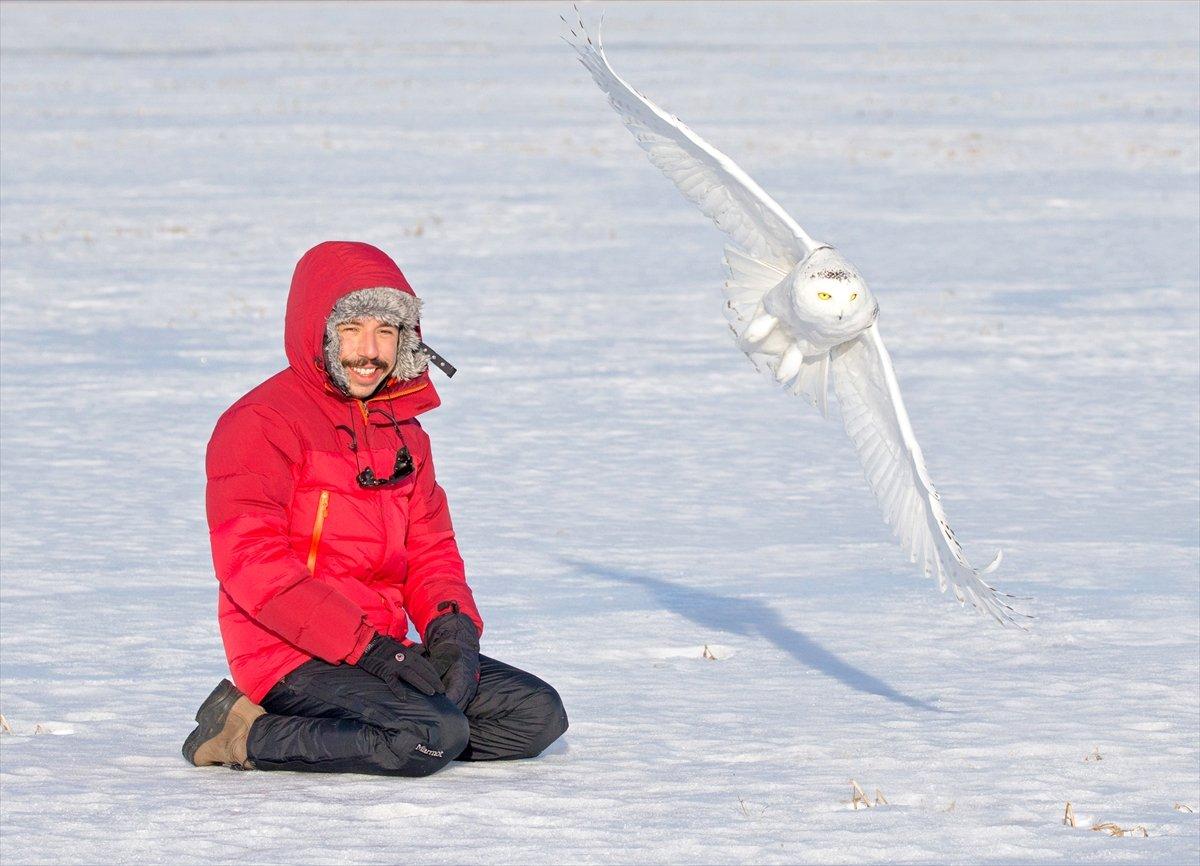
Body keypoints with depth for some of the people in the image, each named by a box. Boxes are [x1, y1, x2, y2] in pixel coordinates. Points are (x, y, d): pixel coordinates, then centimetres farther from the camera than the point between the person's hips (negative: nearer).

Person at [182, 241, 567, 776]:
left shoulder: (403, 429, 18)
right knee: (436, 735, -30)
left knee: (538, 714, -1)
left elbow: (431, 548, 17)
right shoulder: (262, 424, -10)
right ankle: (248, 737, -12)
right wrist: (367, 645, -24)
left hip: (382, 648, 9)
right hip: (291, 657, -9)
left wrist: (452, 628, -7)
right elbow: (253, 566, -19)